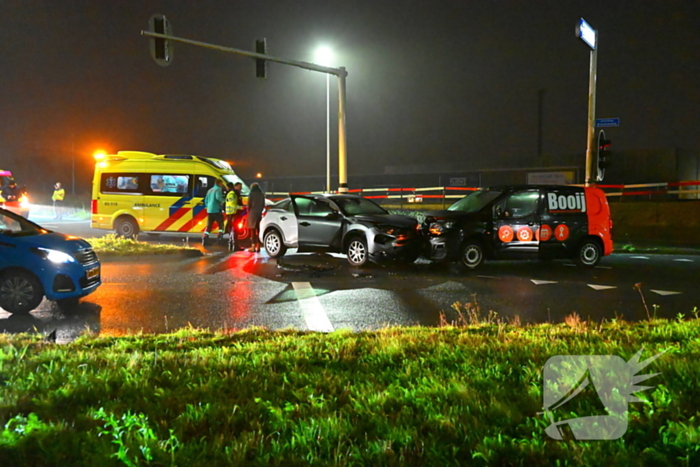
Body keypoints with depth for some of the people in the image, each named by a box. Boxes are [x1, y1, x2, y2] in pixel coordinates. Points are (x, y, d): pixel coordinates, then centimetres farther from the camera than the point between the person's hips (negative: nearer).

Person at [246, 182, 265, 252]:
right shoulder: (262, 194, 8)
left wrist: (248, 211, 9)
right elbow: (263, 205, 9)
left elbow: (249, 204, -6)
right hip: (260, 213, 5)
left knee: (253, 230, -2)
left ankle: (253, 246, -3)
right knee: (258, 230, 8)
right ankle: (258, 246, 8)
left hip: (253, 213, -5)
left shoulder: (251, 194, -6)